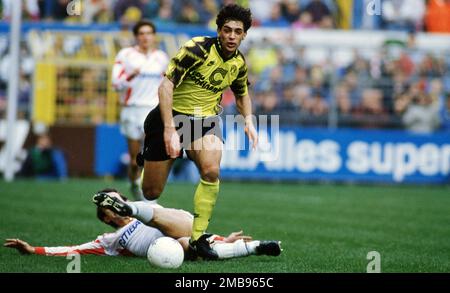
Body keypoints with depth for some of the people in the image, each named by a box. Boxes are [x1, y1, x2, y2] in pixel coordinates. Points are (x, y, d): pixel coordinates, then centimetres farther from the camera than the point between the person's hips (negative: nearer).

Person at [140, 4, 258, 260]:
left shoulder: (239, 63, 0)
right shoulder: (198, 48, -20)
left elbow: (242, 94, 22)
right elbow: (166, 85, -25)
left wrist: (249, 121, 3)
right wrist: (169, 130, -31)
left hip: (206, 120, 4)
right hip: (173, 116, -4)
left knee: (211, 171, -27)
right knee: (151, 193, 0)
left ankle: (198, 237, -15)